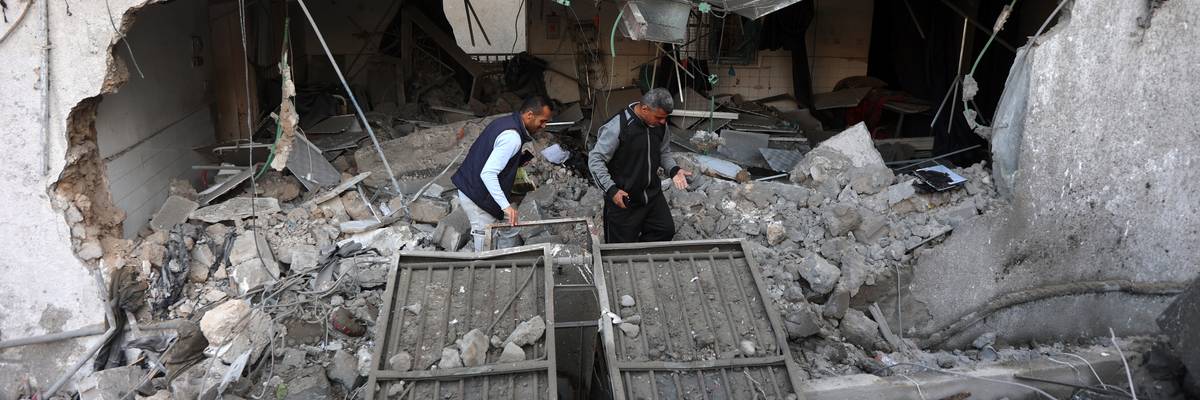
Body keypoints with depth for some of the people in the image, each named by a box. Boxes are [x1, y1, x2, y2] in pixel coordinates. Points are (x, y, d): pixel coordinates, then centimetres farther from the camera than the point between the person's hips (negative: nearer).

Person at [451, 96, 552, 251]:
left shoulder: (505, 121, 5)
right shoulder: (512, 138, -26)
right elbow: (488, 173, -33)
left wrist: (524, 157, 6)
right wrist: (506, 205, -36)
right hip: (477, 197, -10)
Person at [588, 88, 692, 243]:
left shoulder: (660, 125, -3)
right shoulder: (617, 127, -23)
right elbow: (595, 159, -18)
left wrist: (673, 170, -4)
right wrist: (611, 189, -25)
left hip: (652, 194, 6)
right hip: (622, 198, -6)